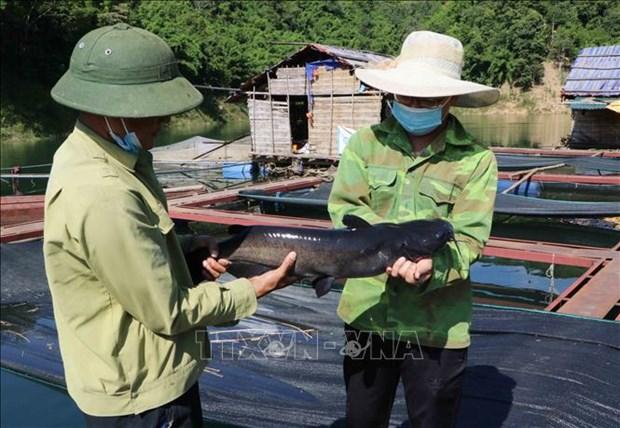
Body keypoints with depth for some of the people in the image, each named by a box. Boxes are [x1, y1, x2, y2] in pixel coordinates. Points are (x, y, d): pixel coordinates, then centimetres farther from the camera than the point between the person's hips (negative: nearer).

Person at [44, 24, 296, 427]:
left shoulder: (91, 154, -1)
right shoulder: (102, 196, -32)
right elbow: (168, 312, -24)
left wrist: (188, 245, -5)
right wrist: (253, 290, -12)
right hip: (139, 395, -9)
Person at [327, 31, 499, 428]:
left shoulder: (476, 159, -8)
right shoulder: (366, 142, -1)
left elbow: (468, 239, -13)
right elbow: (342, 207, -9)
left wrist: (429, 267, -34)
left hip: (437, 324, -2)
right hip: (368, 312, 3)